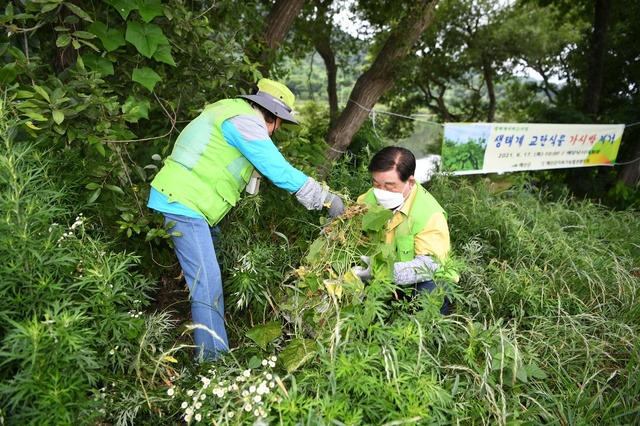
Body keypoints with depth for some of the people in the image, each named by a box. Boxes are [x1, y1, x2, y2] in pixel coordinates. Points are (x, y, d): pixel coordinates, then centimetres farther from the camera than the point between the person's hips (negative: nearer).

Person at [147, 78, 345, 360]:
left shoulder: (233, 111, 17)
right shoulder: (245, 120, -15)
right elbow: (279, 172, -20)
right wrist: (326, 198, -13)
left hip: (188, 201, 11)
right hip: (183, 203, -11)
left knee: (210, 276, 15)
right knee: (207, 282, -12)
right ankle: (213, 357, -7)